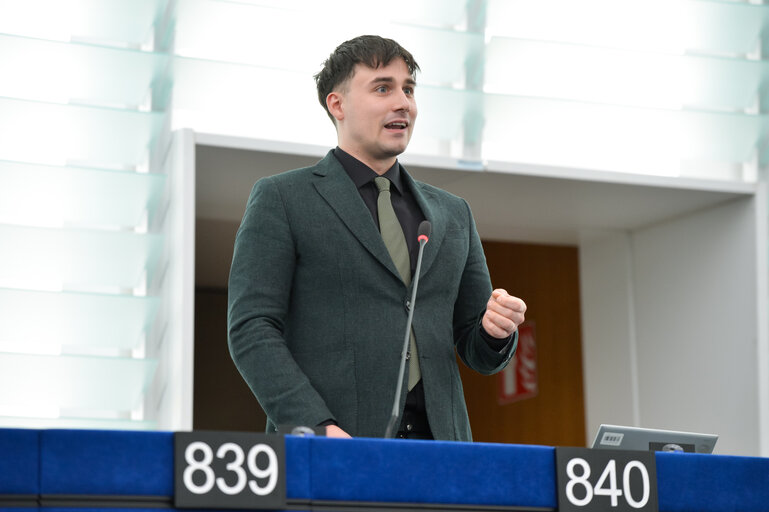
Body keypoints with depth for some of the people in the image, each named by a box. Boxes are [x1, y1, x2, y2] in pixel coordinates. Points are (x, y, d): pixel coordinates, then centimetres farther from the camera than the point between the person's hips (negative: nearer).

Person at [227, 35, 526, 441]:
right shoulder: (281, 199, 7)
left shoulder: (453, 214, 21)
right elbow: (251, 330, -2)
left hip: (434, 445, 5)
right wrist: (317, 428, -15)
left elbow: (478, 353, 23)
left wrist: (495, 330, -1)